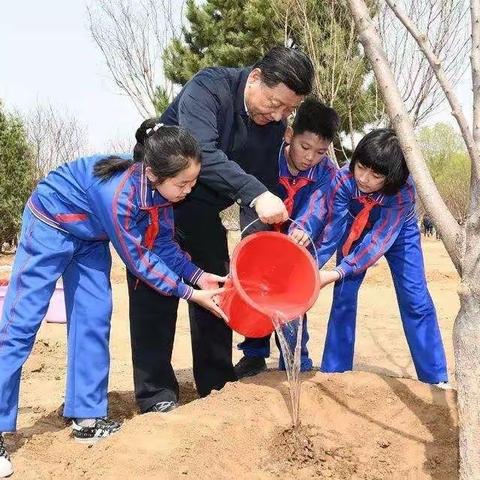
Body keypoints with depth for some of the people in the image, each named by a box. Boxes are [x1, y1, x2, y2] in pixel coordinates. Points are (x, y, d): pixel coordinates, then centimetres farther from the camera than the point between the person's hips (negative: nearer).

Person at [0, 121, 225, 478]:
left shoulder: (160, 188, -19)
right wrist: (191, 294, -22)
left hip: (90, 236, 7)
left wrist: (198, 275, -17)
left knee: (93, 321, 2)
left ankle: (87, 417, 11)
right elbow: (138, 261, -27)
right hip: (51, 225, -7)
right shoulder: (117, 194, -40)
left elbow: (163, 244, -5)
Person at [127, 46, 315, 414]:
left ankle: (217, 386, 18)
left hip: (202, 211, 6)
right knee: (156, 296, -6)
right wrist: (255, 194, -47)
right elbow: (201, 152, -38)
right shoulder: (208, 88, -23)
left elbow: (266, 181, 1)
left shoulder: (274, 123, -3)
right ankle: (156, 396, 2)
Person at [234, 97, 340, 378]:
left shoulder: (327, 172, -17)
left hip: (298, 246, 0)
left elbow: (316, 205, -33)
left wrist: (302, 228, -54)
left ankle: (296, 363, 14)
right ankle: (254, 355, 18)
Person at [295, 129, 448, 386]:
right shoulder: (343, 179, -34)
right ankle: (333, 371, 7)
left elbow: (379, 240, -38)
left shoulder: (404, 190, -38)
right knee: (343, 297, -5)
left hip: (397, 234, -1)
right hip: (356, 231, 2)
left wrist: (337, 273, -45)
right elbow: (334, 228, -29)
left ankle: (436, 378, 6)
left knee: (416, 301, -5)